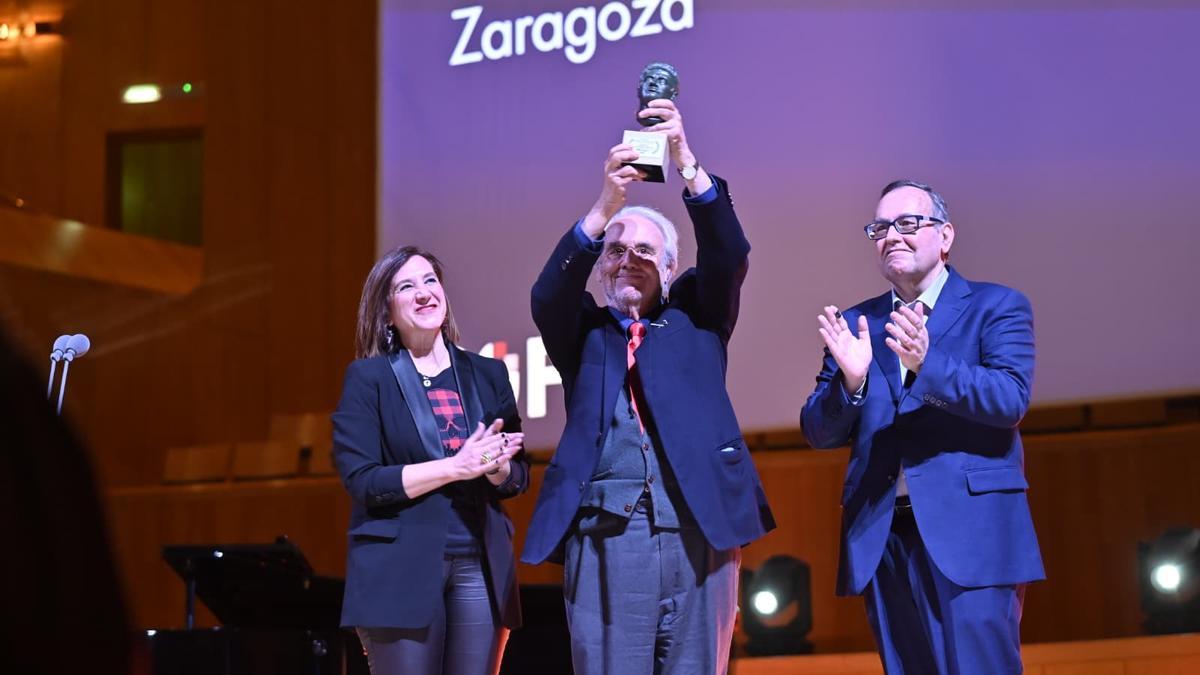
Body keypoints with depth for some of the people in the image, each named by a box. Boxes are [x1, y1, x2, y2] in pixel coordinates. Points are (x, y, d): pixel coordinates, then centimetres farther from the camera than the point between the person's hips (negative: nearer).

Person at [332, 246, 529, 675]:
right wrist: (456, 467, -16)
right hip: (401, 569, -4)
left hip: (481, 567, 4)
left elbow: (519, 475, 12)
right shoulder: (368, 378, 1)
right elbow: (360, 479, -9)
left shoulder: (488, 374, 13)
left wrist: (493, 465, -12)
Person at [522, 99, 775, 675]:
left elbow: (728, 255, 2)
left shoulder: (694, 316, 17)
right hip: (606, 533, 0)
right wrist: (606, 205, -15)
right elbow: (549, 293, -3)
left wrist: (686, 162, -10)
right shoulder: (583, 330, 17)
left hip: (698, 526, 0)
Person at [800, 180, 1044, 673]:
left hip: (970, 528, -4)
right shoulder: (855, 324, 15)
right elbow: (819, 433, 9)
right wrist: (850, 379, -12)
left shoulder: (997, 307, 5)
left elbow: (1010, 400, -10)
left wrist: (926, 363, -25)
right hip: (882, 538, 4)